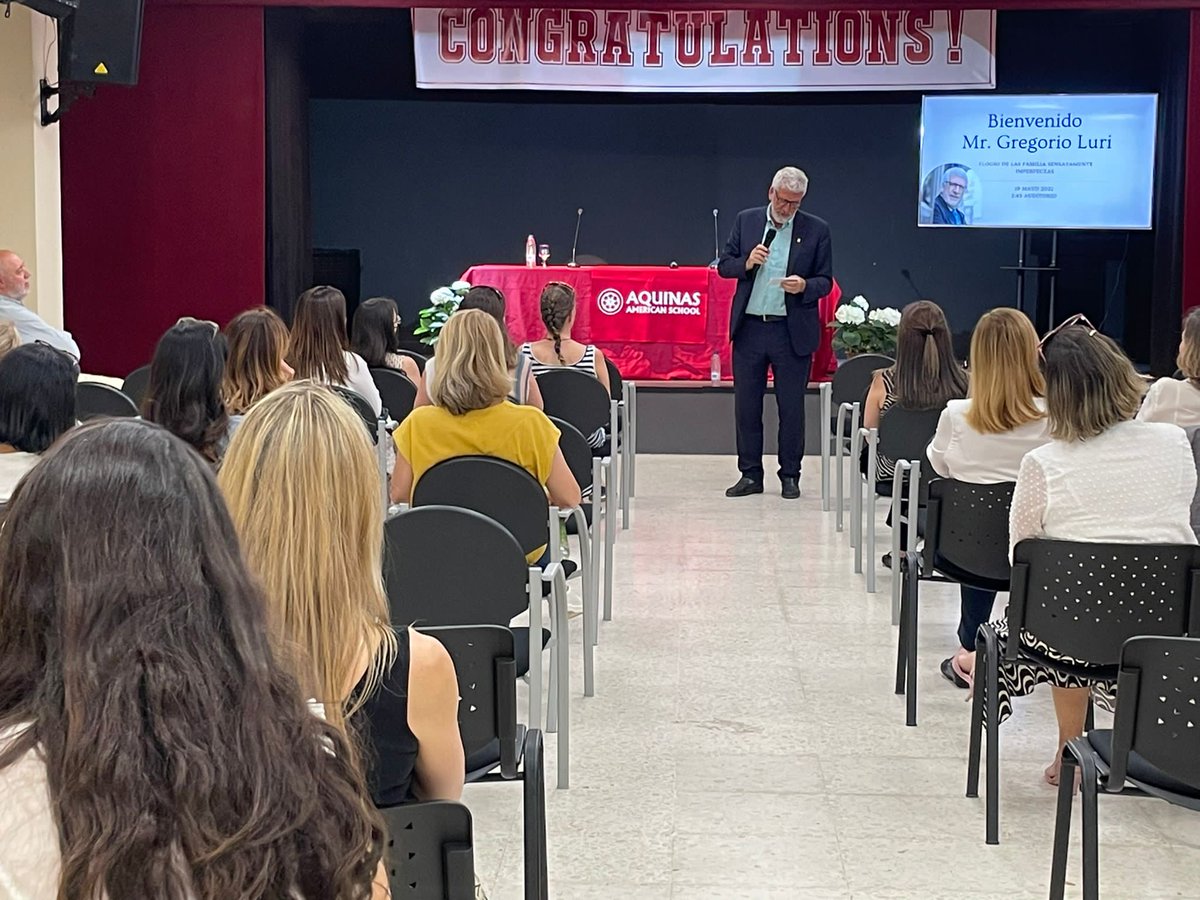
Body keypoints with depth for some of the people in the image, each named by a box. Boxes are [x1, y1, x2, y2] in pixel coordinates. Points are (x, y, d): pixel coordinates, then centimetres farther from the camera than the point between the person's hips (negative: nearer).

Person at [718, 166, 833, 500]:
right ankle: (750, 474, 16)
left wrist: (804, 286, -18)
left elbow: (825, 281, 3)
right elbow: (724, 265, 9)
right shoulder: (746, 220, 6)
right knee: (746, 406, 7)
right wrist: (747, 263, -11)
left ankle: (790, 476, 15)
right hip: (749, 328, 2)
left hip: (792, 332, -2)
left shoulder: (816, 230, 1)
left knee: (792, 408, 4)